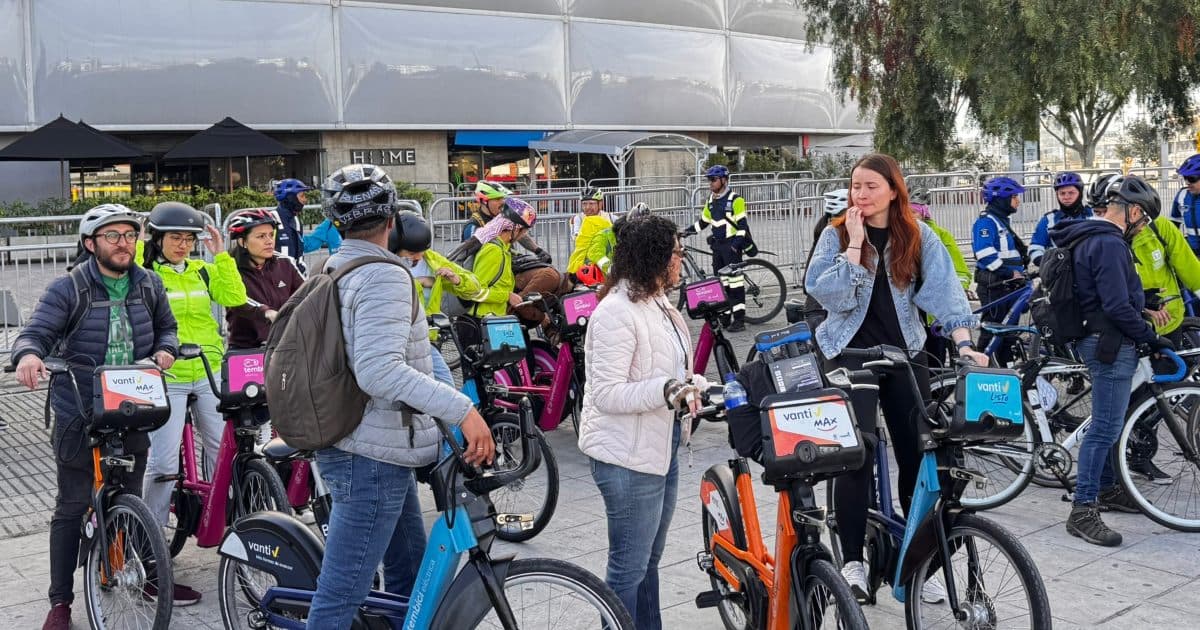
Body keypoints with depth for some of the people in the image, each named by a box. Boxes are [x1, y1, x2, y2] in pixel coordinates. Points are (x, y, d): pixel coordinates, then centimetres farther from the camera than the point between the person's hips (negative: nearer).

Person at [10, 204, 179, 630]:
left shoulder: (149, 286, 5)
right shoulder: (68, 289, -9)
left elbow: (166, 326, 17)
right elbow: (35, 332, -16)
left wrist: (166, 350, -4)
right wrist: (28, 354, -38)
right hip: (80, 419, -4)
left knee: (129, 503, 16)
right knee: (73, 508, 3)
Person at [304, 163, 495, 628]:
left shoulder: (329, 271, 11)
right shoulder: (384, 275, -18)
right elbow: (380, 370, -30)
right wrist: (461, 408, -32)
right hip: (374, 455, -10)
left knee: (411, 576, 20)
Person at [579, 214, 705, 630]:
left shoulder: (659, 304, 11)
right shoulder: (617, 312, -19)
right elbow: (606, 393, -25)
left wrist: (686, 387, 4)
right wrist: (665, 391, -34)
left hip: (661, 448, 10)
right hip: (628, 455, -10)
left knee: (649, 559, 21)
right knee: (629, 566, -1)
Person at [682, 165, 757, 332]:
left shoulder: (735, 199, -10)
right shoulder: (711, 199, 12)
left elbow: (742, 224, -13)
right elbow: (703, 221, 21)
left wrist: (737, 242, -22)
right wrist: (688, 231, 11)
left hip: (732, 245, -7)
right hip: (717, 245, 7)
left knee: (735, 280, -7)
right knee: (721, 281, 8)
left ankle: (739, 319, -6)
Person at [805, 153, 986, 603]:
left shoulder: (919, 237, 2)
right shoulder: (838, 234, -2)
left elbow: (944, 290, -7)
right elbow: (826, 293, -14)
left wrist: (963, 342, -20)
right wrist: (854, 243, -16)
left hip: (905, 351, 2)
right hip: (851, 351, -2)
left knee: (917, 453, 4)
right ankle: (852, 560, -2)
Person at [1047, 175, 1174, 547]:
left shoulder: (1090, 237, 14)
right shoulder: (1109, 244, -19)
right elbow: (1118, 306, -24)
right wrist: (1151, 337, -13)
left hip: (1103, 341, 11)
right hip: (1112, 344, -11)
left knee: (1109, 423, 21)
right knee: (1105, 427, -9)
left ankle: (1105, 489, 34)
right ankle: (1083, 511, -7)